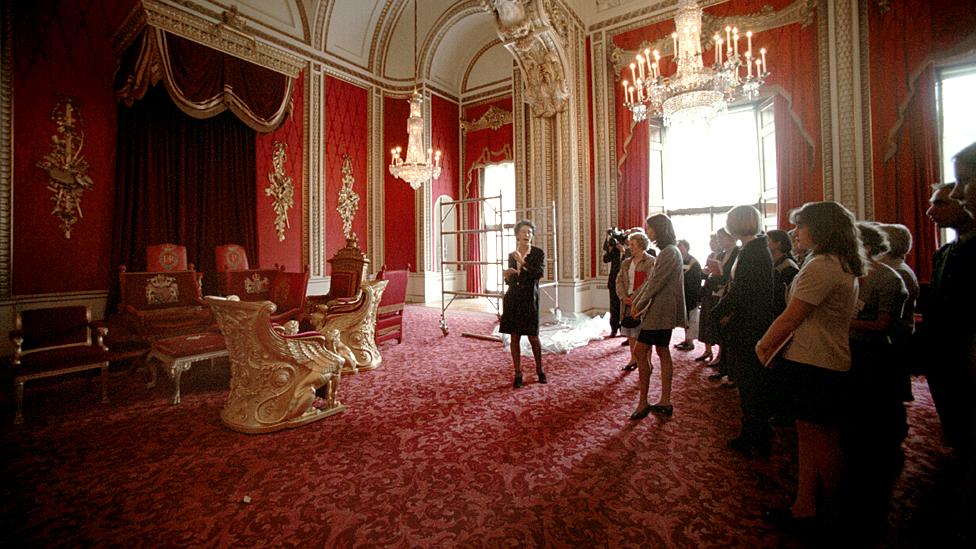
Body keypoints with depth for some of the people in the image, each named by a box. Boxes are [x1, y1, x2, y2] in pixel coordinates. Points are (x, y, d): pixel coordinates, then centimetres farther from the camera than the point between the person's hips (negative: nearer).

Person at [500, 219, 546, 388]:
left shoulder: (538, 253, -2)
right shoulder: (511, 255, 10)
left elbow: (540, 273, -18)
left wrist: (523, 263, -18)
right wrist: (507, 276, -5)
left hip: (529, 299, -3)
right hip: (513, 299, 4)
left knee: (533, 337, 2)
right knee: (515, 337, 6)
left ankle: (539, 370, 25)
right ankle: (518, 374, 17)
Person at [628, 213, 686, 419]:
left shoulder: (669, 252, -15)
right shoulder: (667, 252, 17)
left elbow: (656, 283, -18)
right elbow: (651, 281, 16)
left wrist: (639, 306, -10)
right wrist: (636, 302, 10)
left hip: (659, 312, -10)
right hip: (663, 311, 10)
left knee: (640, 352, -7)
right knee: (662, 352, 13)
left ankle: (643, 403, 2)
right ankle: (665, 402, 21)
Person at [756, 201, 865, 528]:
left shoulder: (821, 266, -19)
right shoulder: (846, 267, 14)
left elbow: (790, 318, -19)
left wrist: (763, 345, -4)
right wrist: (774, 346, 8)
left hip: (816, 366, -10)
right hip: (831, 363, 10)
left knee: (822, 442, 6)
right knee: (808, 436, 15)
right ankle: (804, 508, 25)